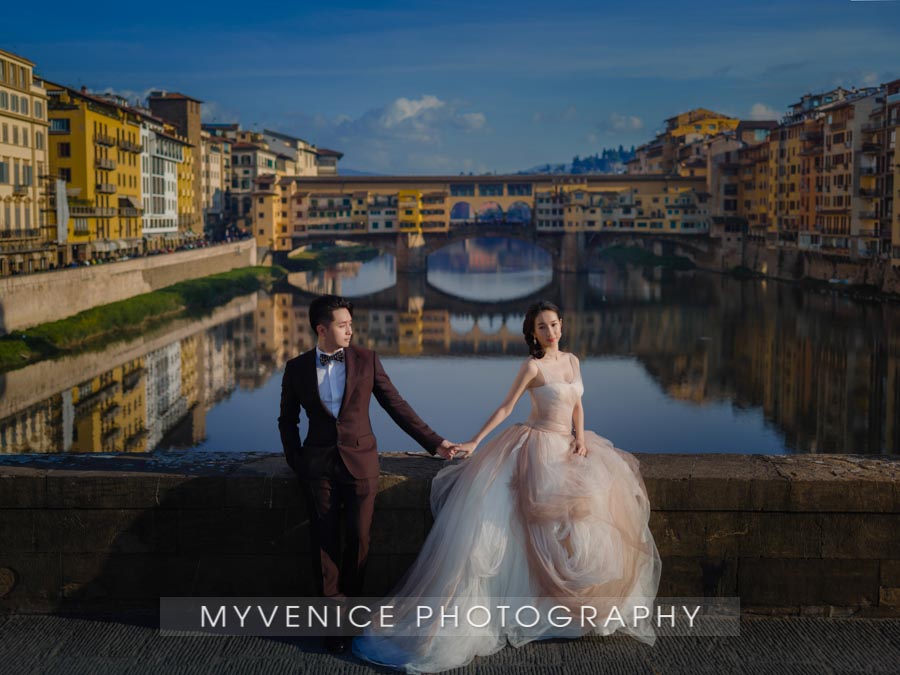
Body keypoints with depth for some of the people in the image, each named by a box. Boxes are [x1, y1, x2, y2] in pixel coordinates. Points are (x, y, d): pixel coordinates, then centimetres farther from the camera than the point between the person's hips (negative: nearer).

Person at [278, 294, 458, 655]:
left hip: (360, 462, 0)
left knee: (358, 537, 2)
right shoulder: (297, 368, 1)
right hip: (319, 466, 0)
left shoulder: (366, 360, -1)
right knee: (325, 540, 4)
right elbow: (288, 420, 12)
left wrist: (435, 442, -2)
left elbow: (397, 406, 1)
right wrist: (296, 462, 3)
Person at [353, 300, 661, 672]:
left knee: (602, 493, -5)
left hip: (569, 445, 7)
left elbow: (577, 406, 13)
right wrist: (474, 442, -12)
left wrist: (580, 437, -4)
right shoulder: (532, 366, -9)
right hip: (539, 446, -7)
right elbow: (505, 408, -8)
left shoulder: (572, 361, 10)